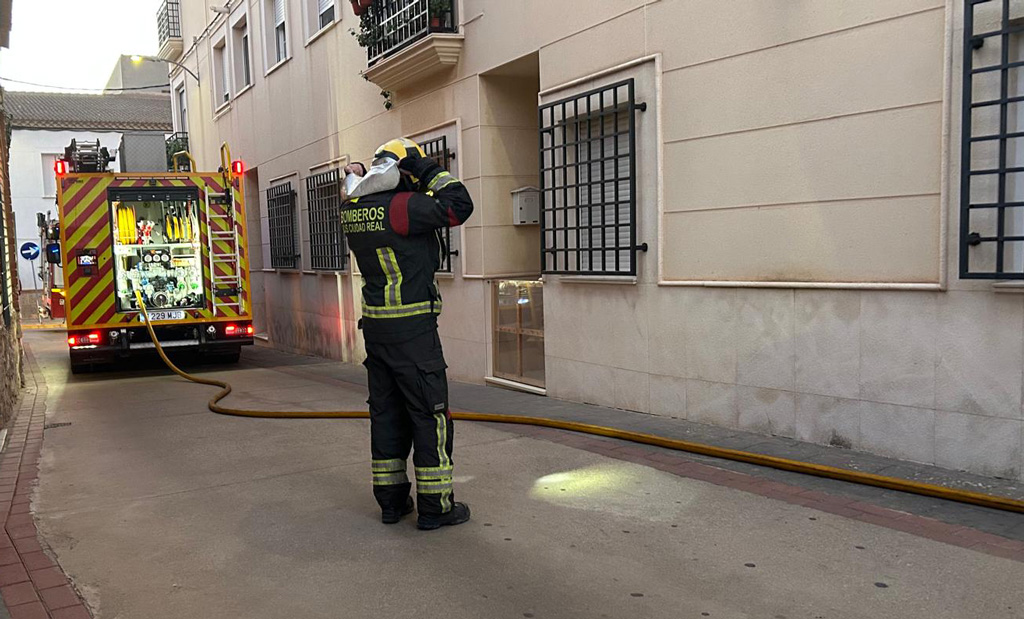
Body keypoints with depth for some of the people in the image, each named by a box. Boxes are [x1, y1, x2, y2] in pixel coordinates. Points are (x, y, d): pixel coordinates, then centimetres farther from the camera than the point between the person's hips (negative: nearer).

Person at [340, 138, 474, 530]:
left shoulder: (352, 208, 6)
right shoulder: (400, 208, -18)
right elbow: (459, 206, -16)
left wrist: (357, 178, 19)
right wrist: (425, 168, -10)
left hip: (375, 327, 8)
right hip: (412, 328, -8)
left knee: (386, 410, 15)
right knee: (429, 413, 2)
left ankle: (391, 501, 24)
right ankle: (435, 507, 9)